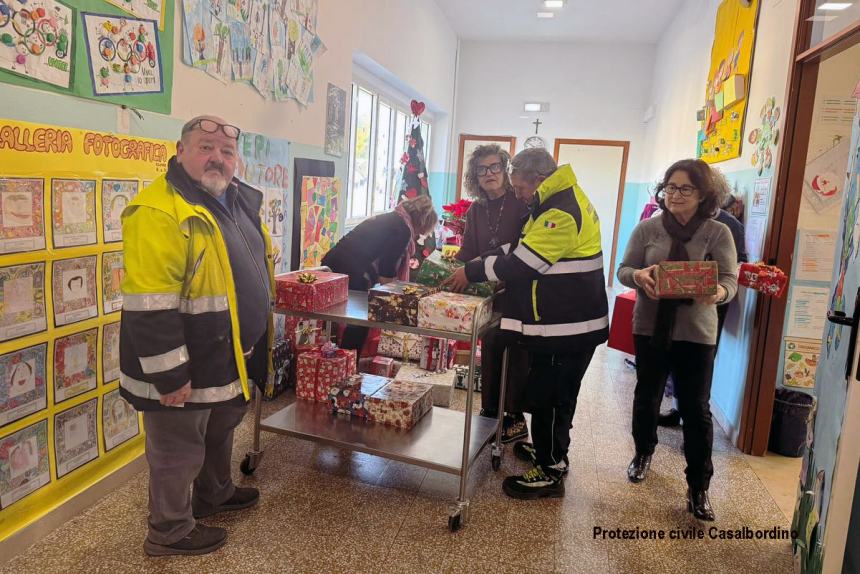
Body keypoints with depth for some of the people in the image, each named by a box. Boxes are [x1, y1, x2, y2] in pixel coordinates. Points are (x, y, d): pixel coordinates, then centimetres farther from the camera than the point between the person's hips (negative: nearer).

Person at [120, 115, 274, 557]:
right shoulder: (159, 211, -23)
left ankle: (214, 493, 52)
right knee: (178, 451, 11)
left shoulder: (240, 201, 6)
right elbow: (150, 306, -26)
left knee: (220, 432, 28)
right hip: (185, 366, -9)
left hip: (230, 357, 9)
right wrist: (170, 374, -23)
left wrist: (256, 341, 21)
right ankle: (170, 532, 33)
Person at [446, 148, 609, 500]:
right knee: (557, 395, 22)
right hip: (566, 322, 10)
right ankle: (551, 451, 38)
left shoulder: (562, 213, -21)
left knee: (547, 396, 0)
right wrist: (482, 263, 6)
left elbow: (522, 262, -22)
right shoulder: (558, 204, 14)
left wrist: (472, 273, -10)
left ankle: (551, 473, 14)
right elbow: (521, 248, 18)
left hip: (566, 327, -10)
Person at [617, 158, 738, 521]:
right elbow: (623, 269, 0)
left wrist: (718, 293, -32)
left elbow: (730, 279, -8)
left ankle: (698, 487, 15)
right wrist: (639, 276, -23)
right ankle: (643, 453, 41)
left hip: (696, 333, -1)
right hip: (650, 327, 2)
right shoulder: (647, 228, -1)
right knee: (647, 396, 16)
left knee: (696, 408, 2)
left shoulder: (719, 233, -4)